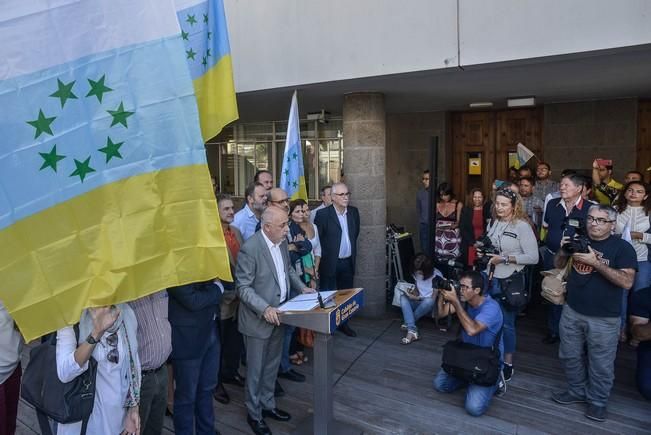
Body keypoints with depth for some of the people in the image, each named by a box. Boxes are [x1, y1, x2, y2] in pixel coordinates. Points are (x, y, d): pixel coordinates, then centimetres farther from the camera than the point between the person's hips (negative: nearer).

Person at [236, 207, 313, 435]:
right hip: (258, 318, -7)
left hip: (278, 314, 7)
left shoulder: (282, 241, 1)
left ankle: (267, 404, 41)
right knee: (255, 368, 11)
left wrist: (302, 287, 5)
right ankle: (254, 413, 31)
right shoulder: (250, 249, -23)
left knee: (272, 365, 22)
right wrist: (265, 309, -29)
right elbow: (243, 288, -21)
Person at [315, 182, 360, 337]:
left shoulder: (354, 211, 4)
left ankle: (343, 323, 33)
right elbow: (316, 239, -11)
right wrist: (324, 256, -8)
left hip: (348, 262, 5)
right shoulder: (323, 214, -13)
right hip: (330, 263, -5)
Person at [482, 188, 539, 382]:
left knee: (506, 323, 5)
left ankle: (507, 363, 23)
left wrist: (505, 258, -20)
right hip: (491, 278, 6)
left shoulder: (522, 226, -12)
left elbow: (533, 257, -16)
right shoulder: (493, 223, 8)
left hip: (510, 281, -6)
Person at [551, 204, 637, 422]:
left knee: (600, 364, 9)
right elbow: (559, 265, 12)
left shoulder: (622, 248, -10)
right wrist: (563, 250, -9)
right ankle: (577, 391, 36)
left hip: (604, 318, -4)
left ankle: (597, 401, 29)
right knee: (570, 356, 17)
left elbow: (627, 282, -20)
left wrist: (596, 263, -27)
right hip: (572, 312, 5)